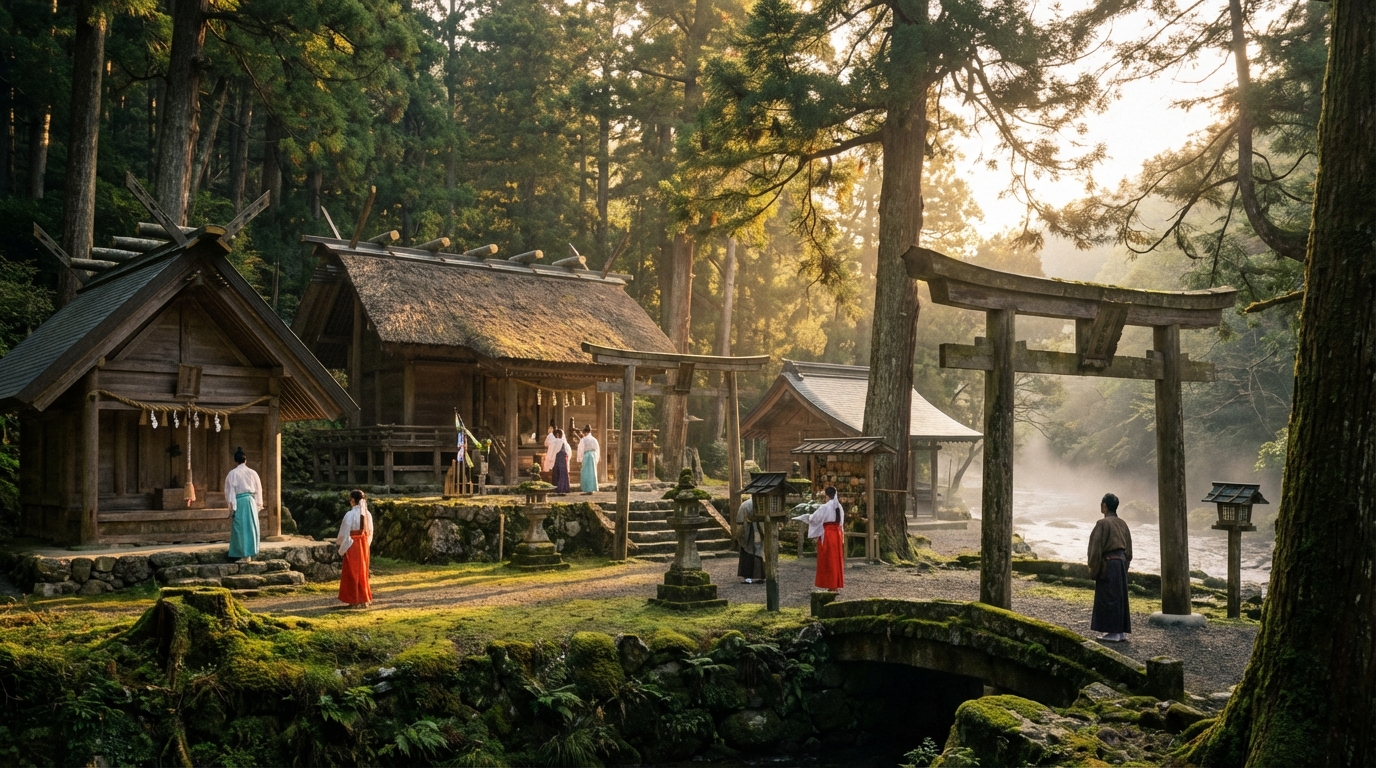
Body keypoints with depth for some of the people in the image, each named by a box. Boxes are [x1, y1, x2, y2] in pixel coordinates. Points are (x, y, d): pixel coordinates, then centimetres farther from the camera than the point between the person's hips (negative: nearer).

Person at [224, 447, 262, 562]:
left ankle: (244, 556, -2)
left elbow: (230, 491, -6)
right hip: (251, 502, 3)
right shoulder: (252, 473, 4)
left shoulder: (232, 474, -5)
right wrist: (258, 505, 16)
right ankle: (249, 554, 12)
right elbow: (258, 490, 9)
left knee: (240, 528, 1)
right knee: (250, 527, 9)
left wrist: (232, 507, -3)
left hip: (239, 502, -3)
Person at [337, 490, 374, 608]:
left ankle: (356, 601, 5)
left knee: (353, 573, 3)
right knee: (363, 572, 14)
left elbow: (344, 533, -11)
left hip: (352, 545, -6)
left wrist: (338, 541, 7)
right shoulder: (367, 514, 1)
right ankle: (365, 599, 18)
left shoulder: (350, 514, -17)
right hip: (364, 545, 6)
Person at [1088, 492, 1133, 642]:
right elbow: (1128, 550, 14)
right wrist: (1124, 566, 20)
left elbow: (1096, 548, -16)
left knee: (1108, 598, -3)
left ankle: (1113, 632, -2)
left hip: (1107, 564, -8)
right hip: (1121, 563, 8)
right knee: (1119, 596, 12)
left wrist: (1093, 570, -8)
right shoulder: (1122, 524, 10)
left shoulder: (1103, 524, -14)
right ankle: (1121, 631, 14)